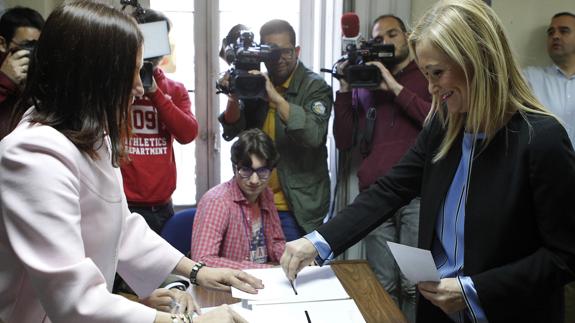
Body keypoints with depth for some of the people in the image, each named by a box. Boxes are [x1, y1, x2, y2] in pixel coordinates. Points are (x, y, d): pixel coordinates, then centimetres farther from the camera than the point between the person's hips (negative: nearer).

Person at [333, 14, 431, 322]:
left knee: (415, 285, -2)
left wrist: (396, 88, -7)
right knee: (383, 285, 4)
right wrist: (344, 90, 2)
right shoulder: (364, 82, 16)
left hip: (419, 193, -2)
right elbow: (344, 141, 11)